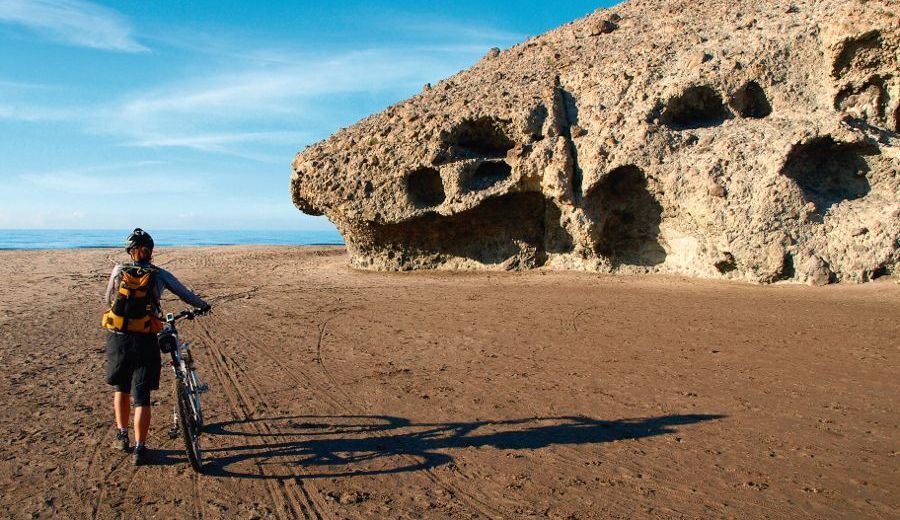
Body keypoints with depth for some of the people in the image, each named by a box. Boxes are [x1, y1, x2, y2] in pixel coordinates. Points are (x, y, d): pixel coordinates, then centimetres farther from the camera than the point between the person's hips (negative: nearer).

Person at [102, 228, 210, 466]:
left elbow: (109, 299, 14)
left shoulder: (118, 271, 3)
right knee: (141, 396, 4)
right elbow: (186, 294, 9)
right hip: (144, 341, -2)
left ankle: (122, 436, 28)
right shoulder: (160, 275, 0)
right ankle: (140, 448, 5)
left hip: (117, 338, 2)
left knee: (121, 388, 24)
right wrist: (203, 306, 27)